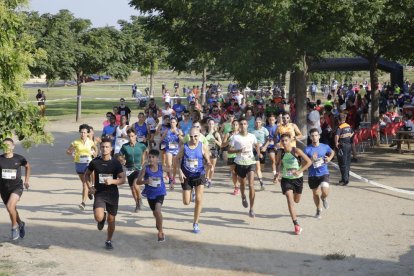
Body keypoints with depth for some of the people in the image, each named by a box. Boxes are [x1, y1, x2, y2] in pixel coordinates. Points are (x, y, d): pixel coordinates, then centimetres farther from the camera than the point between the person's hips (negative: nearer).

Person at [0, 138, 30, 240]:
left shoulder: (19, 158, -8)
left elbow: (27, 166, 13)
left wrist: (26, 180, 11)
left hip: (16, 187, -3)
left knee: (10, 206, -24)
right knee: (12, 209, 17)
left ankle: (14, 227, -3)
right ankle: (20, 224, 45)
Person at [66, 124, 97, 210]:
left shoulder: (90, 142, -2)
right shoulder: (76, 142, -3)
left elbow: (95, 149, 18)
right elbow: (68, 151, 7)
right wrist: (73, 155, -8)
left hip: (88, 164, -2)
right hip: (78, 163, 3)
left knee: (85, 183, -14)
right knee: (83, 182, 19)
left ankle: (83, 202, -19)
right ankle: (89, 191, 50)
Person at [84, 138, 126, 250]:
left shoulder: (116, 163, -5)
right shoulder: (95, 162, -3)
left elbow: (123, 179, -5)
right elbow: (87, 174, 13)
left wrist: (112, 181, -23)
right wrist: (90, 187, -1)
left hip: (113, 194, 1)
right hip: (99, 194, 0)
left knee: (111, 219, 8)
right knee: (98, 217, -21)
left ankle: (109, 241, 29)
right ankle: (102, 218, 18)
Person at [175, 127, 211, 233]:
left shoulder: (203, 147, -7)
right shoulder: (184, 147, -6)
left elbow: (207, 160, -2)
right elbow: (177, 159, 2)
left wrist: (209, 164, -26)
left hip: (199, 175, -1)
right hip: (187, 176, 1)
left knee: (198, 200, -8)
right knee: (186, 202, 3)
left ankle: (196, 224, 6)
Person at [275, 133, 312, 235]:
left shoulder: (296, 151, -17)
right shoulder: (280, 152, -8)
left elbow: (309, 162, -15)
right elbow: (278, 163, 9)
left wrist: (299, 171, -23)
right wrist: (278, 171, -11)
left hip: (298, 178, 0)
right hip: (286, 179, 0)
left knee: (297, 200, 18)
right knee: (290, 200, -15)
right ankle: (296, 225, -14)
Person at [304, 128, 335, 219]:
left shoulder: (325, 147, -1)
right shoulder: (307, 149, -6)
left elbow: (332, 152, 21)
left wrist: (329, 159, 2)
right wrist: (312, 159, -25)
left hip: (324, 173, -1)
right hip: (313, 175, 1)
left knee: (325, 192, -20)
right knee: (315, 193, 13)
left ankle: (323, 198, 18)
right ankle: (318, 209, 39)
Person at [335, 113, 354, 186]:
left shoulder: (340, 127, -16)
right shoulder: (349, 126, 8)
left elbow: (336, 136, -31)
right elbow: (352, 133, 27)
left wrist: (336, 143, -20)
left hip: (342, 146, -7)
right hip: (349, 145, 7)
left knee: (343, 163, -3)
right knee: (347, 162, 15)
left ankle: (345, 179, -4)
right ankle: (346, 178, 25)